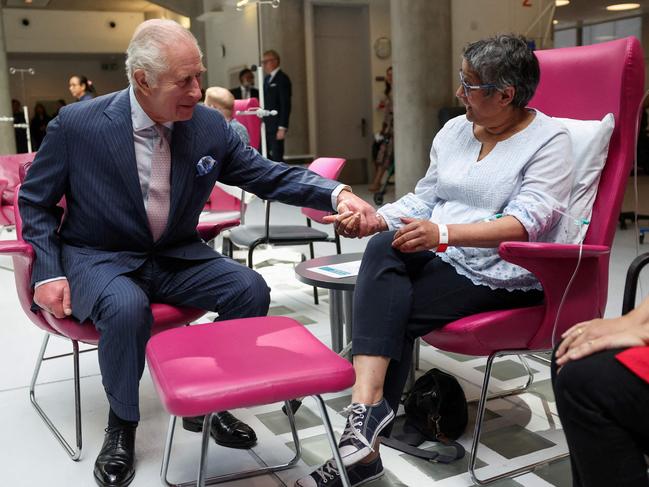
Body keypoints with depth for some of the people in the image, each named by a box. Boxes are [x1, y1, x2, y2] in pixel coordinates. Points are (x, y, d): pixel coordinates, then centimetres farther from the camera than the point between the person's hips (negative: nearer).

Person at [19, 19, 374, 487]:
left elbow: (268, 175, -3)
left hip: (176, 256, 4)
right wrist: (49, 272, -13)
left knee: (250, 289, -18)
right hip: (100, 259, -3)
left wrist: (336, 193, -20)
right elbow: (35, 200, -1)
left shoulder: (210, 125, -8)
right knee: (127, 307, -35)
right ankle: (122, 425, -6)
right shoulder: (77, 124, -14)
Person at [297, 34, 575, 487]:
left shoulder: (548, 140, -6)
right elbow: (424, 197, 16)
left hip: (501, 274, -5)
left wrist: (445, 233, -31)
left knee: (393, 316, -26)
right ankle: (369, 407, -35)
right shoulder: (454, 130, 14)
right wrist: (377, 218, -5)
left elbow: (529, 220, -19)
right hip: (438, 259, 5)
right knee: (383, 247, -28)